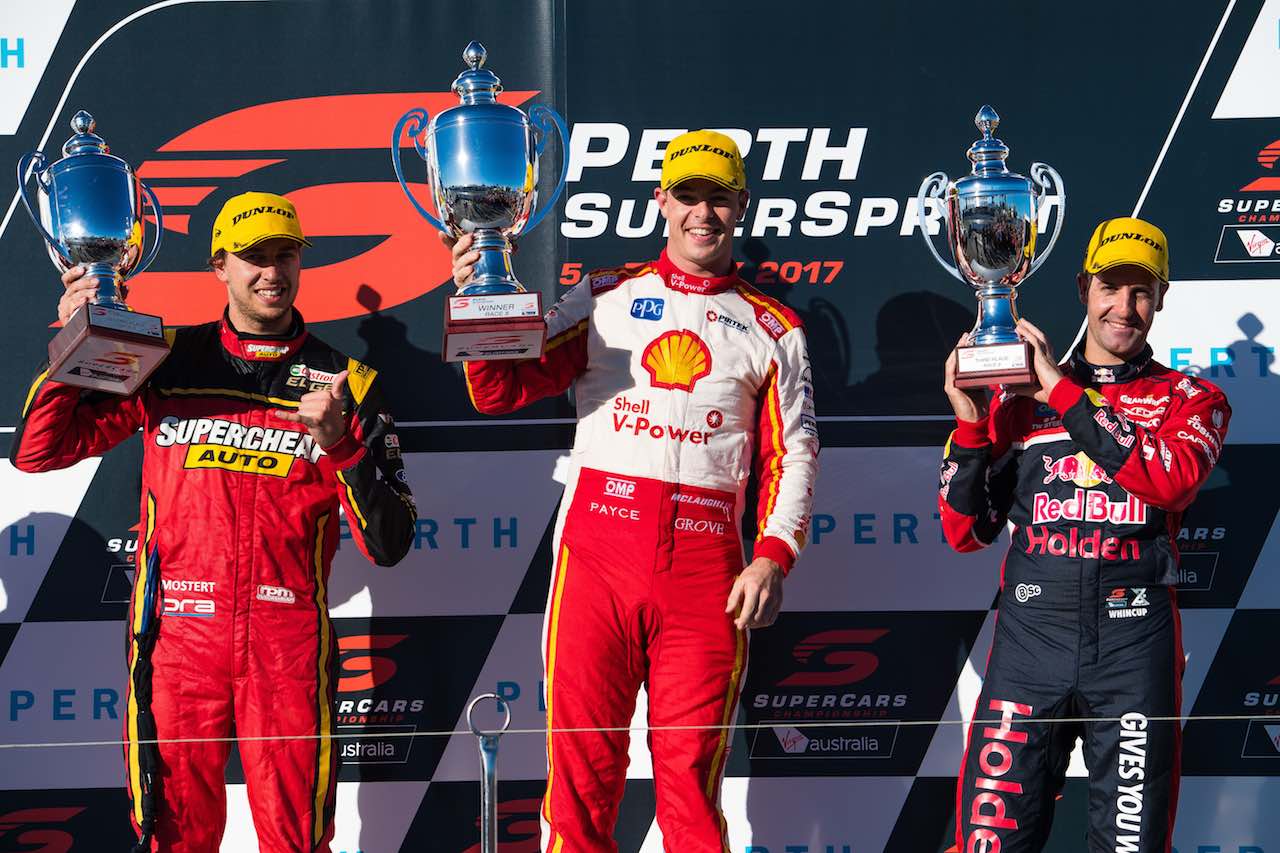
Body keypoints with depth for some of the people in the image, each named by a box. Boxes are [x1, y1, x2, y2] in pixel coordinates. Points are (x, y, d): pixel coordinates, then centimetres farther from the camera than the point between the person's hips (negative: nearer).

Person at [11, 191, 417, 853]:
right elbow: (38, 451, 5)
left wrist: (340, 445, -16)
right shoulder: (165, 362, 7)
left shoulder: (342, 384, 5)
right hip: (176, 637, 0)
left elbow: (387, 546, -1)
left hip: (287, 642, 0)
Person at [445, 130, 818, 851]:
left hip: (705, 558, 0)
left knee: (692, 769, -1)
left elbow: (794, 453, 10)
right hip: (599, 540, 0)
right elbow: (502, 390, 7)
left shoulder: (772, 328, 14)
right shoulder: (606, 297, 14)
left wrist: (772, 557, -3)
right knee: (582, 761, -3)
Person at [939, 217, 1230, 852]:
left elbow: (1171, 479, -13)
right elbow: (966, 533, 10)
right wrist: (970, 423, -3)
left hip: (1135, 639, -1)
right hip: (1031, 631, 1)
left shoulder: (1190, 400, 11)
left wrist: (1065, 394, -12)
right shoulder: (1019, 399, 14)